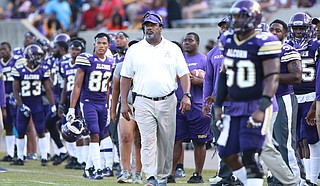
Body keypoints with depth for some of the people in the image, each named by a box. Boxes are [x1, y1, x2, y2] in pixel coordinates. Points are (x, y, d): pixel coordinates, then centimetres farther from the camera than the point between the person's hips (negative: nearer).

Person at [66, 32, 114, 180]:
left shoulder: (110, 63, 9)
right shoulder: (86, 60, -8)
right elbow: (77, 86, -7)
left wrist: (108, 107, 20)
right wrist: (71, 109, -10)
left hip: (102, 104, 6)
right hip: (88, 102, -6)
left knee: (98, 138, 6)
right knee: (94, 135, -15)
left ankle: (88, 168, 17)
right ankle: (97, 169, -17)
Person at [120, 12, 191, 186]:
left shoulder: (172, 49, 7)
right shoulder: (134, 50, 7)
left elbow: (183, 74, 5)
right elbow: (126, 77, 9)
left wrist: (186, 96, -9)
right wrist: (124, 103, 4)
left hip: (167, 101, 1)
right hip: (143, 102, -1)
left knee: (166, 143, 5)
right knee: (148, 140, -13)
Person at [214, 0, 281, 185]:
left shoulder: (264, 42, -14)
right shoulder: (227, 40, 8)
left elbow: (272, 78, -18)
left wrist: (262, 109, -27)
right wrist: (218, 105, 15)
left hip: (256, 106, -7)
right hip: (236, 106, 7)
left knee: (250, 157, -14)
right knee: (227, 154, 6)